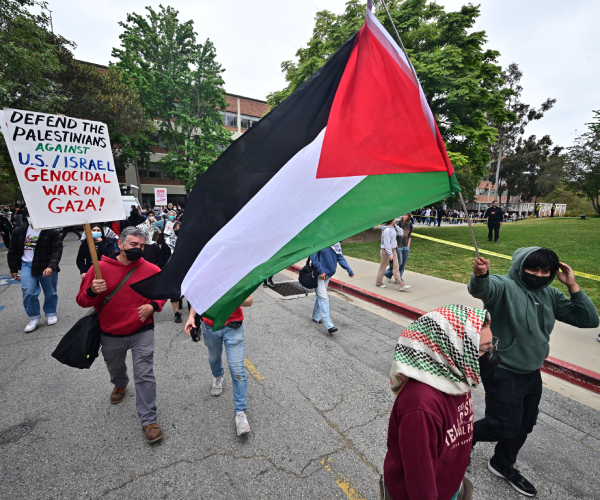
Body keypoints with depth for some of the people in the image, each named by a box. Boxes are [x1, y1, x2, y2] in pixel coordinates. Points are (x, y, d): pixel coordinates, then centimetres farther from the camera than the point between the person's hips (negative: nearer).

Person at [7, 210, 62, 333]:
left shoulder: (51, 232, -10)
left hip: (47, 267, -2)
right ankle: (34, 317, 12)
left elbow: (57, 251, -15)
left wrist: (51, 267, -27)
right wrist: (13, 269, 12)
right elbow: (13, 251, 12)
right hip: (27, 266, 3)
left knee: (50, 292, 9)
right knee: (28, 292, -6)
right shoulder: (19, 232, 3)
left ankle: (51, 314, 30)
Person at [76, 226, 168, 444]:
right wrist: (92, 291, -27)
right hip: (111, 334, 2)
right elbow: (83, 300, -5)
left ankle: (149, 420, 13)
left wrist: (153, 306, -13)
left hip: (142, 332, -2)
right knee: (114, 367, 29)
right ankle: (120, 385, 64)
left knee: (144, 375, -2)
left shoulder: (151, 270, -10)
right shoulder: (100, 268, -12)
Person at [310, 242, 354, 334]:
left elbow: (340, 257, 4)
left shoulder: (336, 243, 3)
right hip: (319, 274, -7)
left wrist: (349, 270, -4)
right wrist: (320, 271, -22)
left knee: (319, 295, 19)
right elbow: (313, 257, -18)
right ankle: (329, 325, -8)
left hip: (328, 273, 7)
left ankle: (315, 316, 36)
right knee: (323, 298, -9)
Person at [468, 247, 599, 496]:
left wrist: (573, 286, -10)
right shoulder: (504, 286, -21)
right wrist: (480, 275, -67)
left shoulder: (551, 295, 2)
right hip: (503, 374, -8)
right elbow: (482, 289, -44)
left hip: (532, 373, 8)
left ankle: (503, 465, 47)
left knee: (524, 425, 23)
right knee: (503, 427, 3)